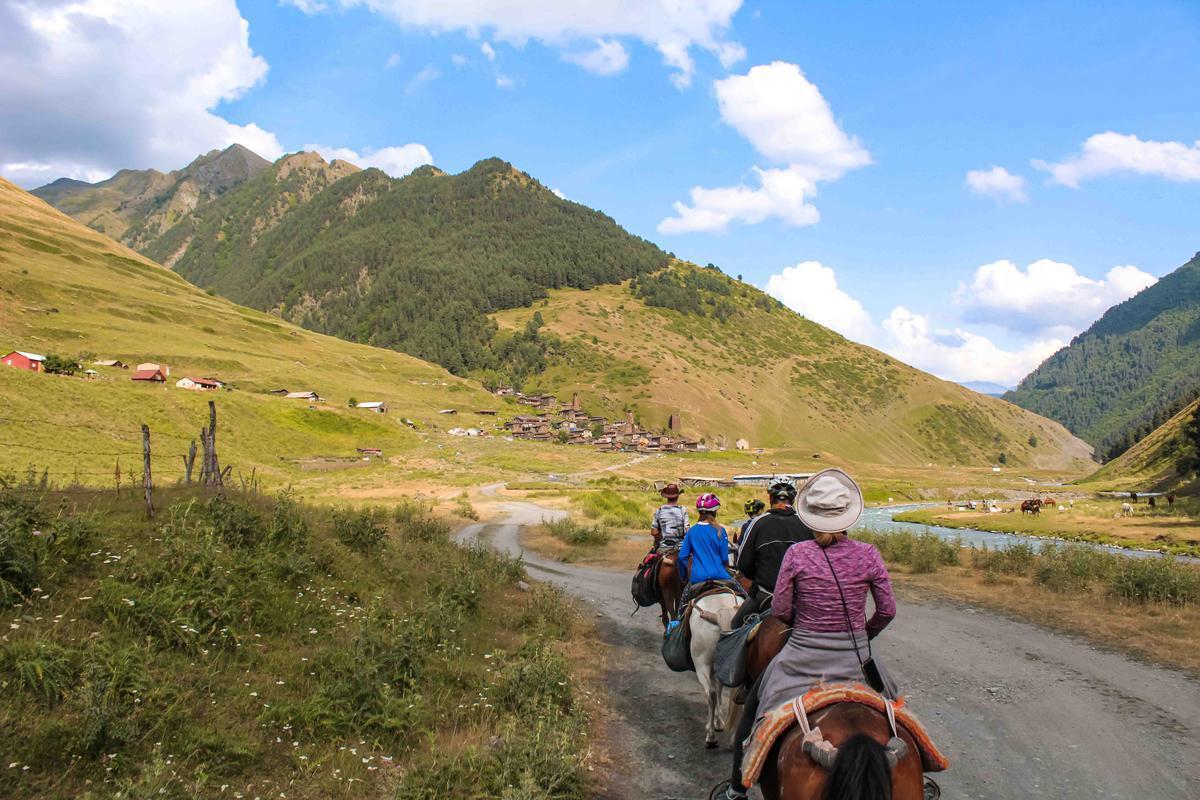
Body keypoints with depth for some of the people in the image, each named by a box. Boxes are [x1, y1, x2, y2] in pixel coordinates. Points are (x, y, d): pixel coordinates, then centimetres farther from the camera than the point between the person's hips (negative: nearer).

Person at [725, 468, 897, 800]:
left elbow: (780, 610, -7)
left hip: (803, 656, -1)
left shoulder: (797, 554, -13)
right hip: (856, 657, 2)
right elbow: (887, 611, -2)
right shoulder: (868, 555, -9)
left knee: (753, 709, 20)